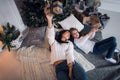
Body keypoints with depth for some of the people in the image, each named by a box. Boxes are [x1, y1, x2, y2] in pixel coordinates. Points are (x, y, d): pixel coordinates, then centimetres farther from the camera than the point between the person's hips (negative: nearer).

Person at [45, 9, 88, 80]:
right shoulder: (54, 42, 23)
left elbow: (70, 55, 5)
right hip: (59, 66, 0)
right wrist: (49, 20, -14)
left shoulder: (69, 43, 24)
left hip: (71, 63, 1)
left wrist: (70, 71, -12)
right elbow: (50, 34, 3)